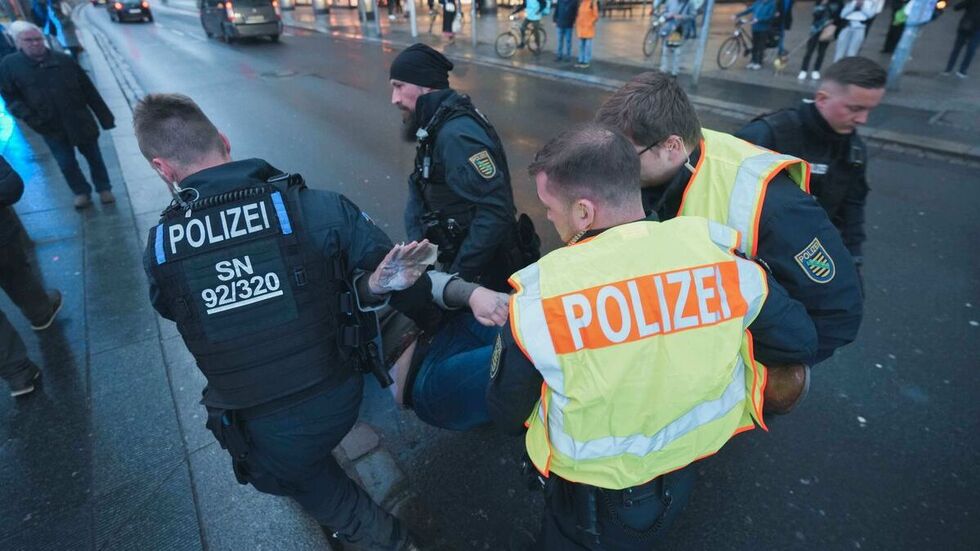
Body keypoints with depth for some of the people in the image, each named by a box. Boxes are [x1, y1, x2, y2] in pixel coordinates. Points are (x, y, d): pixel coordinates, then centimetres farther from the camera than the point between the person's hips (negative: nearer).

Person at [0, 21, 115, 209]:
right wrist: (29, 117, -15)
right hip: (51, 127, 1)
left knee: (94, 157, 12)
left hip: (80, 121, 0)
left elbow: (88, 90, -1)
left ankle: (104, 189, 28)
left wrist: (104, 117, -3)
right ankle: (82, 192, 27)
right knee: (67, 164, 9)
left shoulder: (64, 60, -4)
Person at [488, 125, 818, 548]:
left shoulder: (539, 297, -26)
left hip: (592, 502, -3)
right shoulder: (717, 253, -18)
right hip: (693, 471, 3)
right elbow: (799, 341, 0)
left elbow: (507, 417, -11)